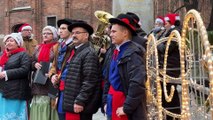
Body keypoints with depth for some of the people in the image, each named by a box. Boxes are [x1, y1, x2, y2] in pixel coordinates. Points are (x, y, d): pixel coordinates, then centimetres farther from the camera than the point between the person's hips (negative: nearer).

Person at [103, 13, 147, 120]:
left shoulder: (133, 53, -16)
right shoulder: (115, 52, 12)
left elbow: (138, 84, -25)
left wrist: (127, 108, -20)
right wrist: (106, 101, 13)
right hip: (113, 109, 9)